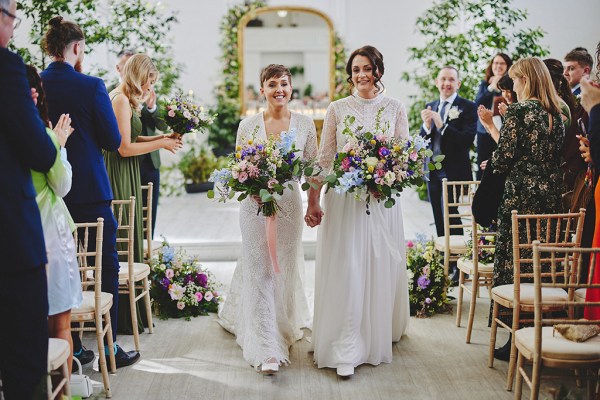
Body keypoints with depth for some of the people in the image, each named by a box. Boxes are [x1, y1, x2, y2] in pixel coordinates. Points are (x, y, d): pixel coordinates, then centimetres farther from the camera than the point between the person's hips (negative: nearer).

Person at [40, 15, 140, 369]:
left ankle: (72, 347, 22)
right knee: (106, 268, 7)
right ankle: (109, 348, 12)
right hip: (90, 191, -4)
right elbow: (114, 141, -8)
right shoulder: (91, 86, -13)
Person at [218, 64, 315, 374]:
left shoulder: (305, 124, 1)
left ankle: (285, 323, 39)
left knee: (285, 269, 13)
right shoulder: (248, 125, 0)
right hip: (255, 206, -1)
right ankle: (267, 350, -2)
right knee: (259, 273, -4)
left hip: (289, 205, 1)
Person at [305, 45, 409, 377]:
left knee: (381, 268, 8)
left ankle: (379, 335, 29)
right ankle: (346, 351, 2)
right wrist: (313, 202, -1)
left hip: (382, 200, 1)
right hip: (342, 199, -1)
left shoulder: (395, 109, 5)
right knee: (345, 271, -4)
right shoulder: (337, 109, 4)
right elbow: (323, 159, 3)